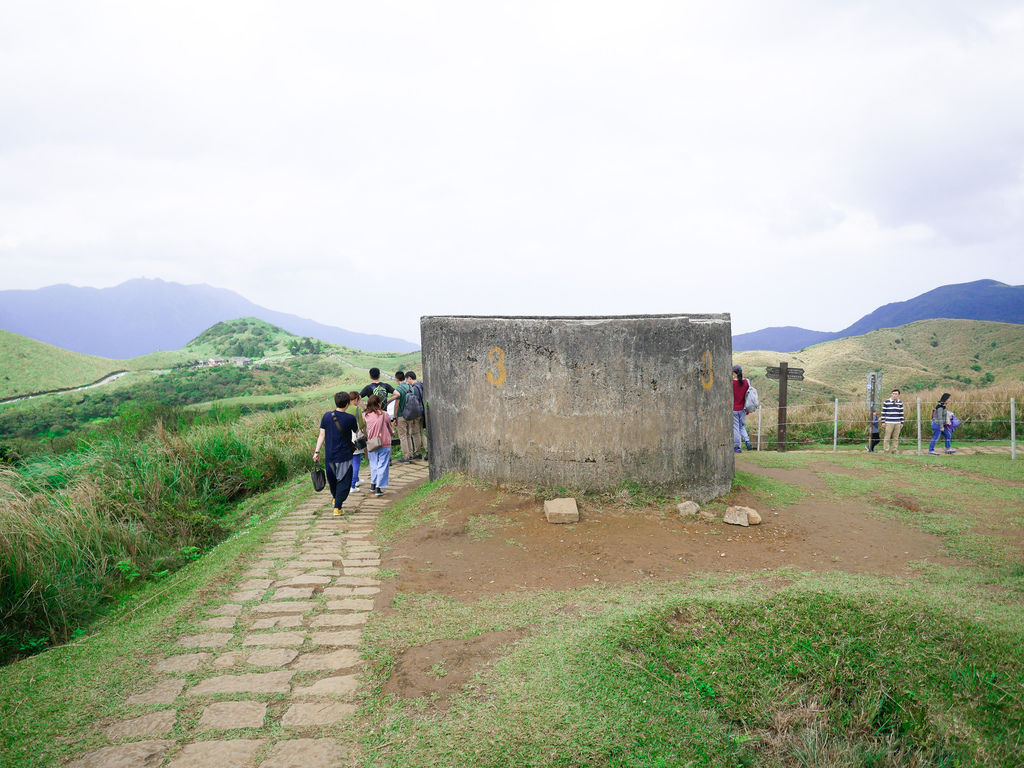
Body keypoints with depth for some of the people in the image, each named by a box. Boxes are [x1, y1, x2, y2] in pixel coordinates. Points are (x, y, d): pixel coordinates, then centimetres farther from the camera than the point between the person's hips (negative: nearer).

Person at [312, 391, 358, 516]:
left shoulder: (327, 416, -3)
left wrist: (317, 451, 4)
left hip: (329, 455, 4)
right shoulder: (350, 418, -11)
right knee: (343, 482, 5)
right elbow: (357, 430, 8)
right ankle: (337, 507, 0)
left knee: (332, 479, 22)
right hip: (344, 456, -4)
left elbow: (322, 435, -1)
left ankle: (335, 498, 43)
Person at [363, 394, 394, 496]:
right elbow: (391, 431, 3)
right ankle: (379, 488, -1)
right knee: (382, 465, 2)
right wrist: (392, 432, 23)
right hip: (384, 444, -3)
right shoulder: (384, 414, -8)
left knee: (373, 464, 20)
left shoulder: (365, 415, -2)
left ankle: (373, 484, 25)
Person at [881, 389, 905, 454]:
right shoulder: (886, 402, -3)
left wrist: (902, 423, 10)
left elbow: (901, 413, 12)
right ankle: (886, 450, 1)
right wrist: (883, 422, -3)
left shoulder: (900, 402, 8)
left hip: (897, 423, 3)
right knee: (887, 437, -5)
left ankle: (894, 450, 13)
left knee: (896, 437, 6)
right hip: (889, 423, -3)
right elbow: (883, 412, 0)